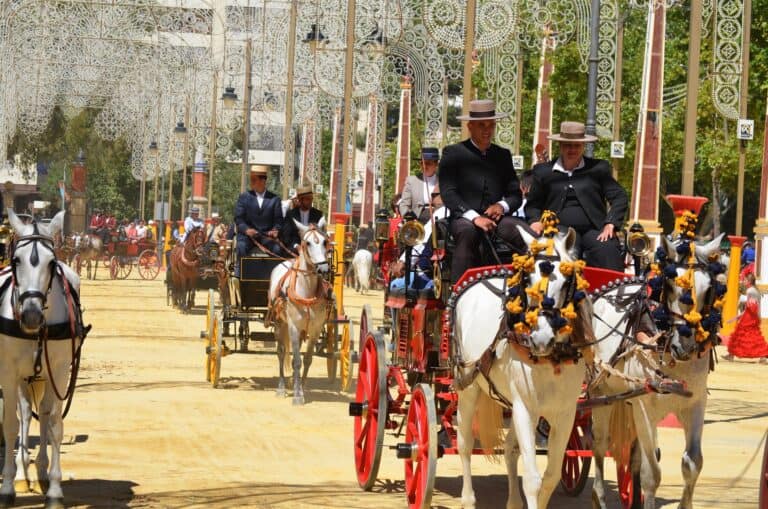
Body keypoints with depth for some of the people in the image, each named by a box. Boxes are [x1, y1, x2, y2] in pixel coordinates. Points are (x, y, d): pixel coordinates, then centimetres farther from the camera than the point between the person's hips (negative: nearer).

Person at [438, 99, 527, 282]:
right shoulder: (453, 153, 9)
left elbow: (516, 194, 19)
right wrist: (473, 216, -16)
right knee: (468, 232, -39)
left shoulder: (503, 155, 22)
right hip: (465, 218, -3)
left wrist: (502, 205, -6)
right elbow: (448, 193, -2)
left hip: (496, 218, 3)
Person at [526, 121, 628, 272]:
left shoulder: (598, 168, 13)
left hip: (594, 231, 0)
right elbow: (533, 204, 24)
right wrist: (535, 221, 1)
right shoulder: (543, 171, 16)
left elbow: (619, 197, 9)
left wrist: (610, 224, -7)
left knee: (609, 252, -32)